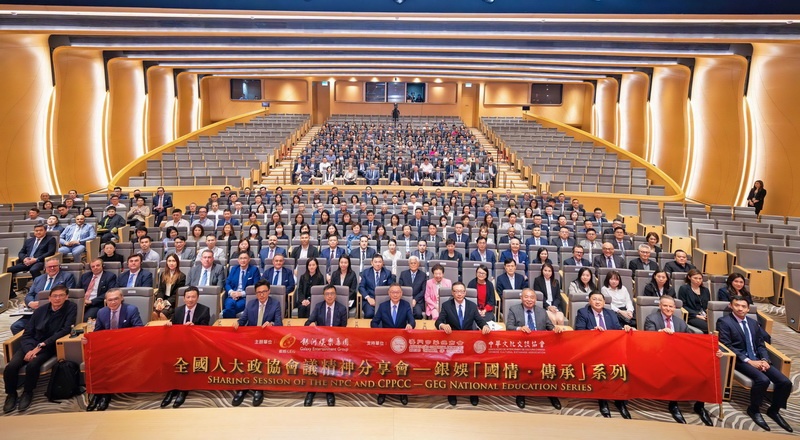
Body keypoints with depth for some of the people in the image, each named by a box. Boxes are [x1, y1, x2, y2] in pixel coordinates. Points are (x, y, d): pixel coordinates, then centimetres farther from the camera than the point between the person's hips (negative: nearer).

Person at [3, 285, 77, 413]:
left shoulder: (71, 308, -7)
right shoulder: (40, 311, 4)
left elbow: (66, 330, -15)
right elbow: (26, 334, 3)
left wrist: (41, 346, -20)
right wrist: (29, 350, -18)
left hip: (50, 346, -3)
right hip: (31, 344, 3)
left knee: (32, 365, -30)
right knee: (10, 366, -21)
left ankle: (28, 393, -1)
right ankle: (11, 394, 6)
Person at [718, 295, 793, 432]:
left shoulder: (753, 322, 18)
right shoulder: (724, 322, -6)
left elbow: (761, 344, 16)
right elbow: (726, 346, -13)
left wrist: (765, 360, -4)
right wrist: (748, 361, -18)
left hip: (757, 359, 7)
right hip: (739, 360, -7)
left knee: (785, 382, -11)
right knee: (763, 380, -30)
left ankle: (774, 410, 13)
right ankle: (754, 410, -5)